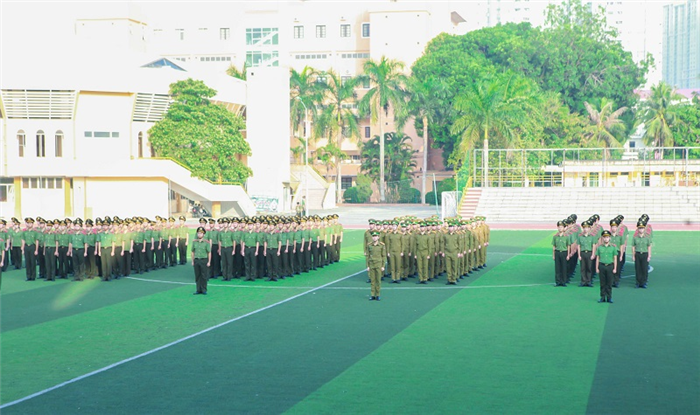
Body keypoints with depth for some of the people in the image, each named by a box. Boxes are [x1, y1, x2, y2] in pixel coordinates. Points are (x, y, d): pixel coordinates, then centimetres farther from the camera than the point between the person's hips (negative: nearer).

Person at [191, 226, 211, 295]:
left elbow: (209, 253, -3)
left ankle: (204, 290, 9)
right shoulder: (194, 242, 6)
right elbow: (193, 252, 12)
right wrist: (192, 261, 8)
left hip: (204, 260, -3)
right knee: (197, 276, 6)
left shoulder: (206, 242, -5)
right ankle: (198, 290, 13)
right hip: (196, 260, 3)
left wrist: (209, 262, -7)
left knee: (204, 276, 1)